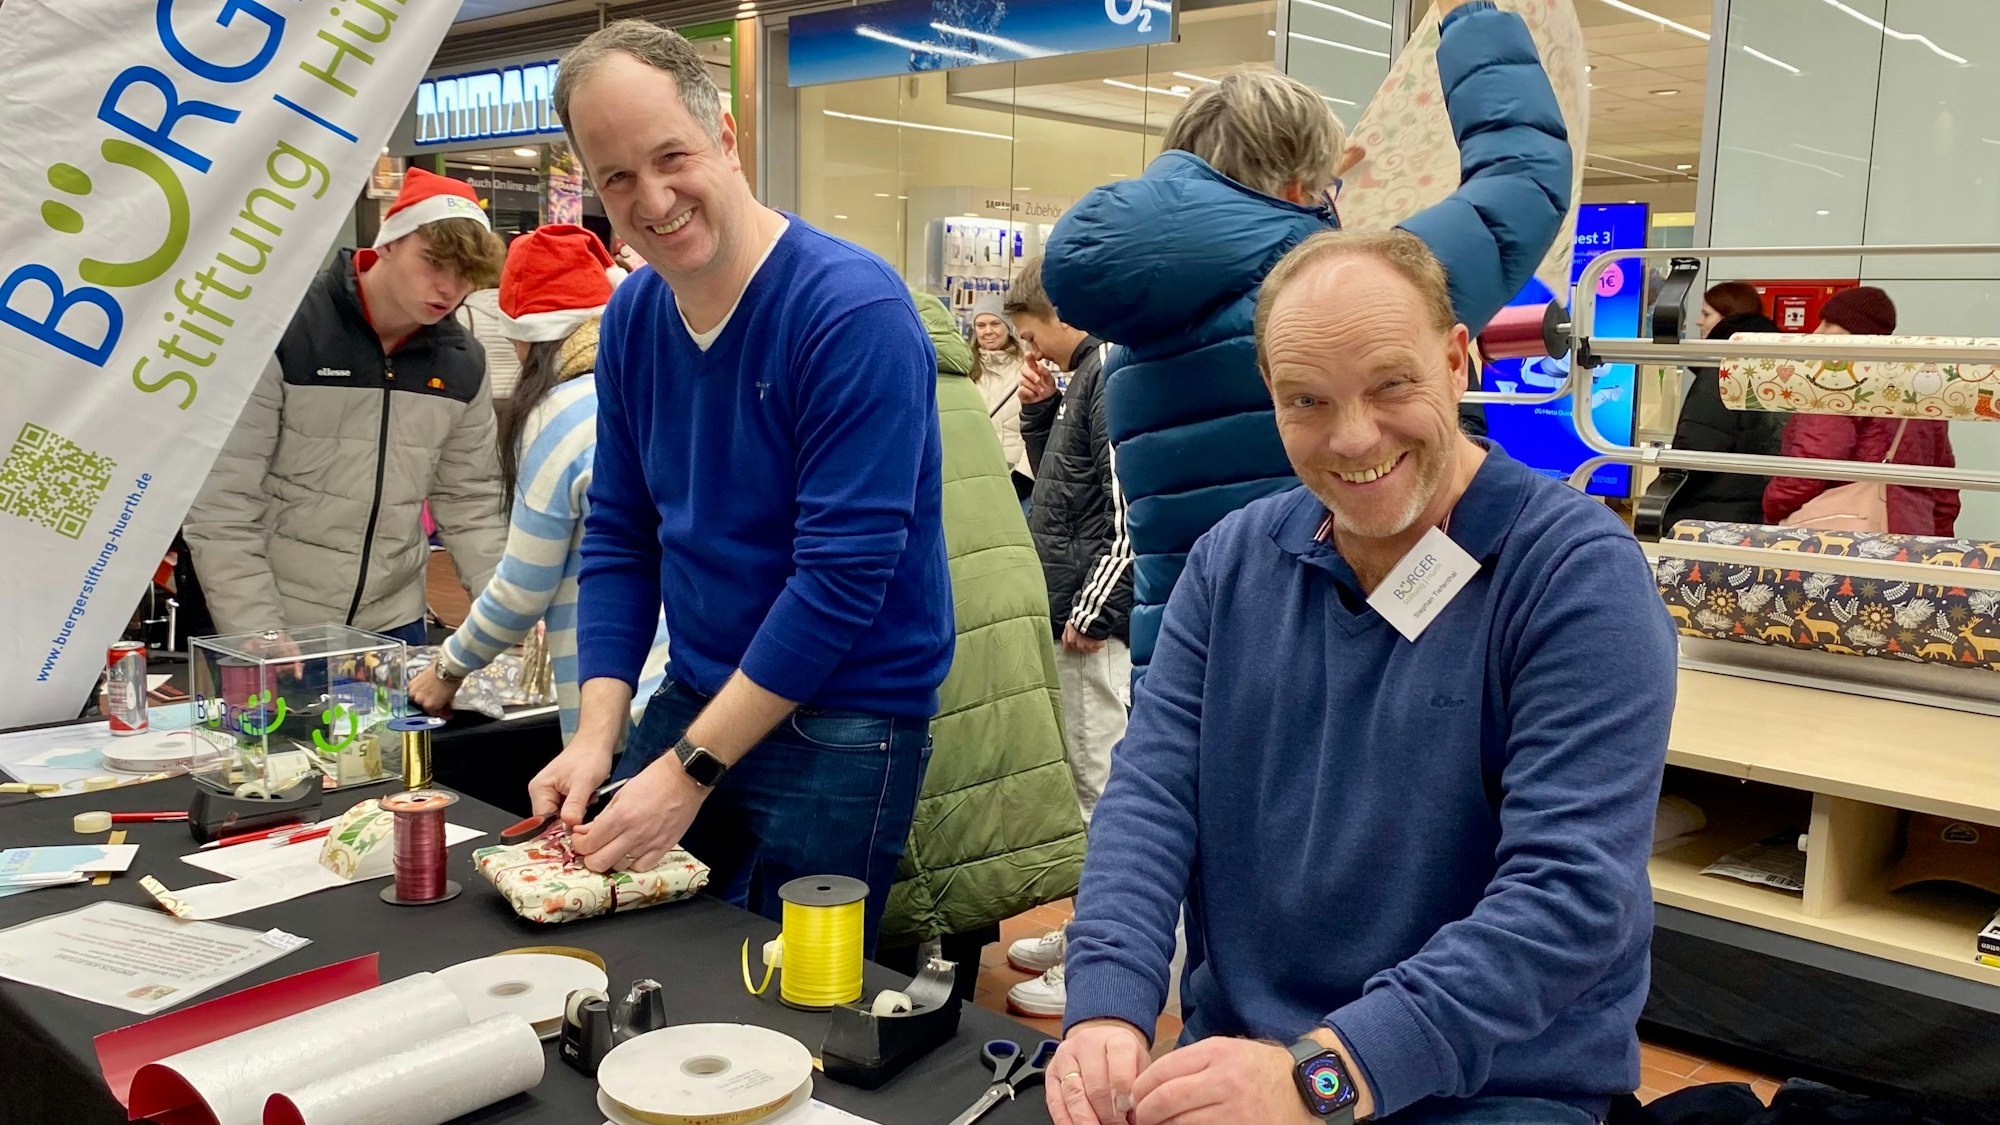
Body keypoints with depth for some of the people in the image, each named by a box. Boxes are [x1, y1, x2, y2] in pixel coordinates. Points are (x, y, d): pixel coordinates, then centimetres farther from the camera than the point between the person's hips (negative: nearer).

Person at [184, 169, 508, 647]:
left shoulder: (464, 363, 2)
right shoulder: (282, 331, -13)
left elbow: (471, 505, 7)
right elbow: (220, 504, -13)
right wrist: (257, 632, -18)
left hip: (394, 626, 5)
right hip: (280, 629, -4)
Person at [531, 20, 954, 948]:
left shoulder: (852, 309, -19)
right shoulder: (632, 317, 3)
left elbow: (844, 574, -23)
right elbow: (619, 538, 7)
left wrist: (690, 769, -21)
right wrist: (598, 734, -5)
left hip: (840, 725, -6)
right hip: (692, 699, 6)